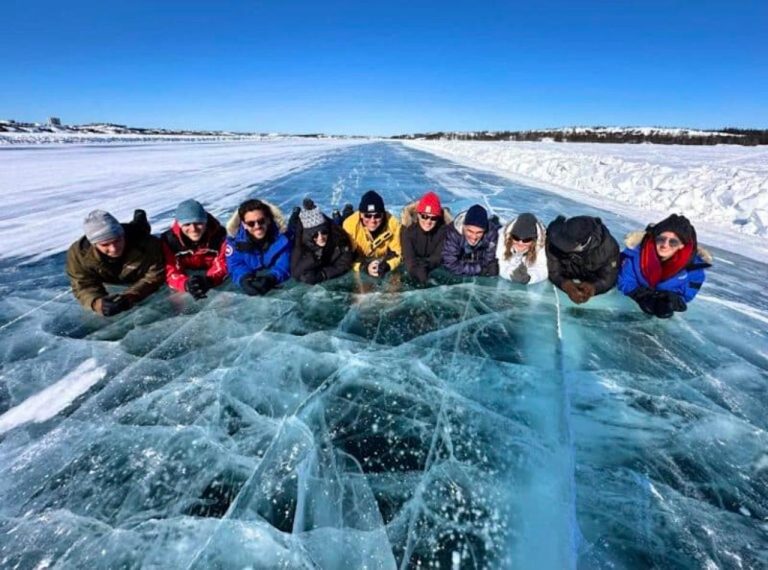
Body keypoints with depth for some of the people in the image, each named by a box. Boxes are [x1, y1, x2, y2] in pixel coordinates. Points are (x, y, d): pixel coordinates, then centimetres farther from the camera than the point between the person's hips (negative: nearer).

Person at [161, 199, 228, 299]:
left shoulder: (219, 234, -27)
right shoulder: (169, 239, -26)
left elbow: (222, 264, -28)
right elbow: (171, 271, -27)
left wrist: (209, 280, -49)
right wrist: (186, 284, -50)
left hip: (208, 275, 0)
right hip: (186, 273, 0)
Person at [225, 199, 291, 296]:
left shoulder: (280, 236, -23)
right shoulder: (235, 237, -18)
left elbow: (283, 266, -25)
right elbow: (235, 266, -16)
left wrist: (271, 278, -47)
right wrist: (243, 279, -40)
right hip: (250, 280, 1)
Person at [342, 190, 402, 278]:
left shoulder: (393, 224, -25)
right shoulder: (350, 224, -29)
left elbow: (397, 253, -17)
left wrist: (386, 266, -38)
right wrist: (364, 268, -43)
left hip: (383, 260, 1)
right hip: (360, 261, -1)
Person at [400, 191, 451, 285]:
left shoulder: (444, 229, -21)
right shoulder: (407, 229, -24)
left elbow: (438, 257, -23)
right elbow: (408, 257, -32)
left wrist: (424, 267, -43)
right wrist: (417, 271, -53)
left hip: (435, 269, 1)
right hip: (412, 270, 0)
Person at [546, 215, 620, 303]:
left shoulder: (608, 246, -32)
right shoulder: (553, 242, -34)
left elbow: (609, 278, -24)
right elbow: (552, 272, -27)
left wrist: (593, 287, -46)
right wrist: (566, 284, -46)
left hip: (594, 283, 0)